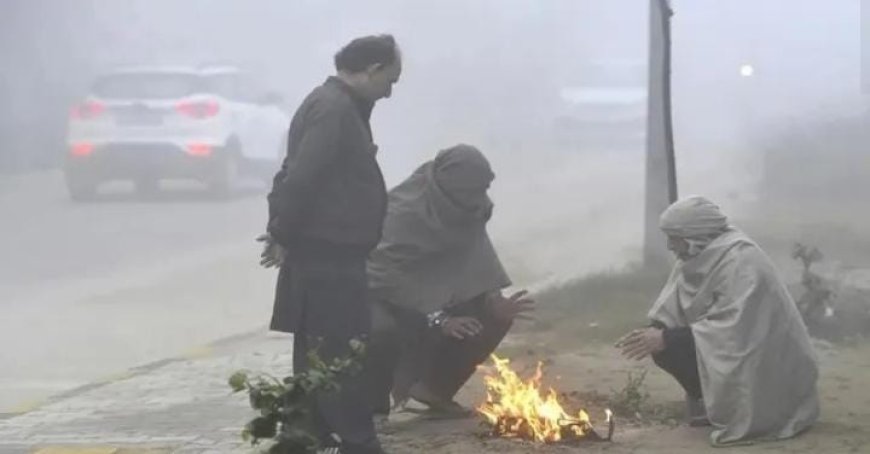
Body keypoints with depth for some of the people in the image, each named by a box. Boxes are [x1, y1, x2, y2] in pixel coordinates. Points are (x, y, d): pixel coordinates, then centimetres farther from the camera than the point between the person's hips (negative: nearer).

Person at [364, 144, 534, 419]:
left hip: (433, 296, 7)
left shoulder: (469, 210, -7)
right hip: (386, 296, -7)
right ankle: (372, 405, -13)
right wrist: (436, 319, -38)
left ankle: (436, 388, 6)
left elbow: (478, 266, -3)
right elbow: (387, 276, -32)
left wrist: (496, 302, -22)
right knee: (383, 330, -39)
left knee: (495, 314, -8)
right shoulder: (404, 211, -28)